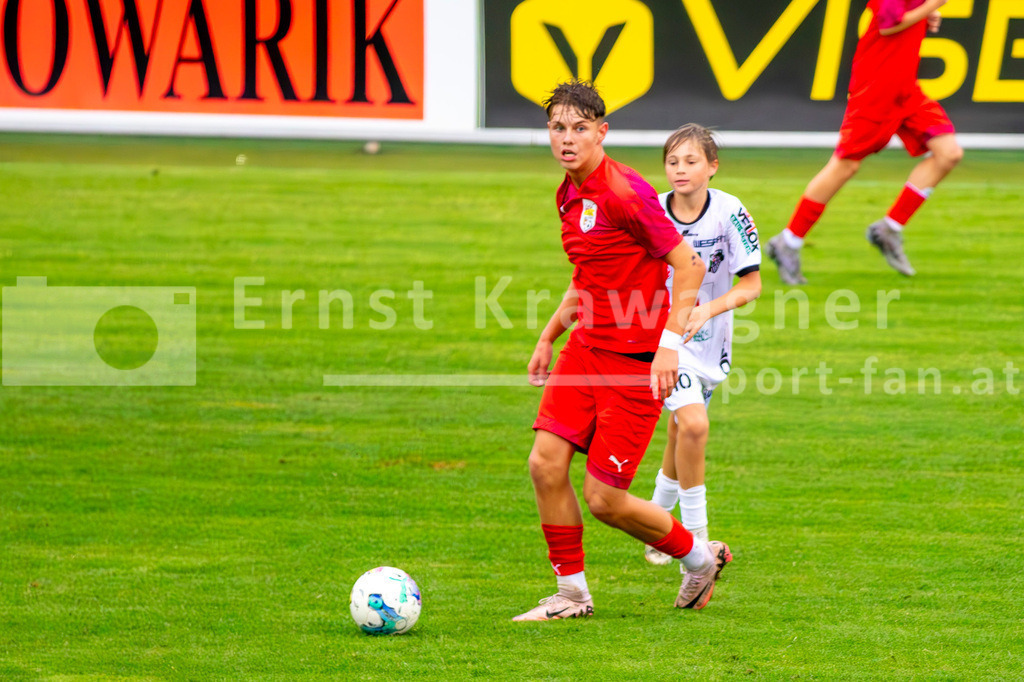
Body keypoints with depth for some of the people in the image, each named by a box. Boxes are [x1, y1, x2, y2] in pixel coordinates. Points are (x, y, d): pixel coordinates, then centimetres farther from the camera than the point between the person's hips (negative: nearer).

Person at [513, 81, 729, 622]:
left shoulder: (624, 192, -18)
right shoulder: (569, 196, 10)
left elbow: (689, 266, -17)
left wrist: (670, 344, -22)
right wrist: (548, 337, 23)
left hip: (635, 363, -8)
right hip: (585, 350, 8)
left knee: (604, 499, -5)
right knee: (546, 464, -4)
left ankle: (698, 557, 20)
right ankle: (572, 594, 10)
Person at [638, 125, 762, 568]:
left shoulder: (729, 212, -13)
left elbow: (751, 284, -12)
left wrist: (707, 309, -26)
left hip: (709, 339, 2)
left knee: (682, 433, 14)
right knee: (693, 424, -21)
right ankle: (695, 540, -13)